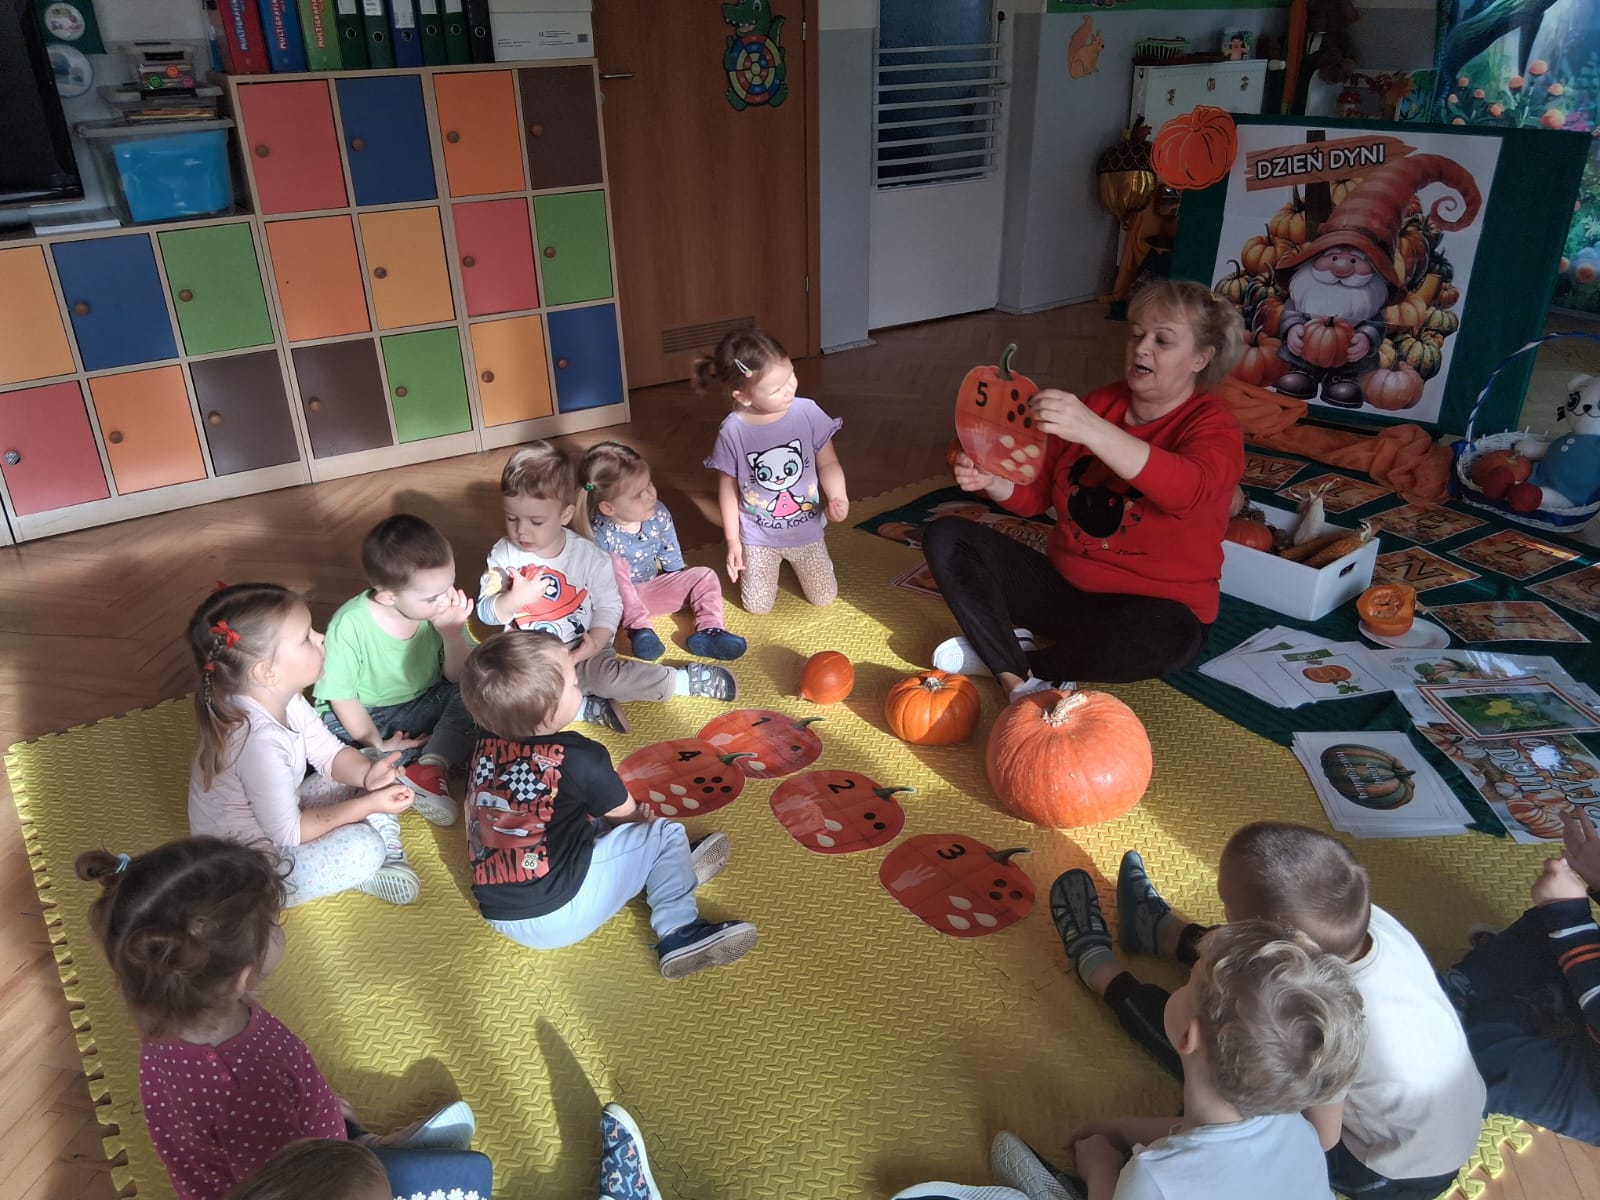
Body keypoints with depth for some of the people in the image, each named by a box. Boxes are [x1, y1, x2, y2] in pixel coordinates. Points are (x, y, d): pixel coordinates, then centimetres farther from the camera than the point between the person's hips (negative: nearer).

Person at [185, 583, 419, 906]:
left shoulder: (280, 698, -10)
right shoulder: (259, 742, -37)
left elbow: (331, 754, -1)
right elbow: (289, 833, -27)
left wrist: (367, 774, -22)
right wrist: (369, 805, -23)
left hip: (278, 817, 9)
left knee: (369, 763, 3)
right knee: (362, 847, -27)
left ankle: (389, 857, 1)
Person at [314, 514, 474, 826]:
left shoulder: (442, 609, -16)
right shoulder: (350, 625, -25)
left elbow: (457, 678, -11)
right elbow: (342, 697, -14)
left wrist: (453, 633, -27)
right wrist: (377, 745, -20)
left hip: (423, 705, 3)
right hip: (362, 717, -2)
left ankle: (430, 766, -31)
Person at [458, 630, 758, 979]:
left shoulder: (487, 743, -2)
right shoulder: (578, 758, -18)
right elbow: (626, 814, -1)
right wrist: (644, 817, 23)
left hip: (495, 912, 8)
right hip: (557, 914, -7)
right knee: (666, 834, 1)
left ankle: (667, 867, 22)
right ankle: (679, 932, 3)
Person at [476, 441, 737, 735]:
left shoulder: (589, 555, -11)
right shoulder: (503, 555, -7)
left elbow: (609, 605, -4)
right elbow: (485, 612, -7)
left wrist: (596, 642, -22)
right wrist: (515, 599, -29)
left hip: (579, 653, -2)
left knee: (608, 677, -31)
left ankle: (685, 680, -12)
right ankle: (583, 708, -20)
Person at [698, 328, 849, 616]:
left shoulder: (807, 413, -21)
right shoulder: (732, 431, -22)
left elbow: (828, 463, -9)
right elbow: (728, 487, -8)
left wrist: (838, 498, -29)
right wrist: (732, 540, -5)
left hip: (806, 530, 1)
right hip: (758, 536, -1)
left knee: (824, 598, 13)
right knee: (757, 607, 8)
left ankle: (795, 558, 42)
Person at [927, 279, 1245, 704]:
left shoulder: (1213, 427, -10)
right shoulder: (1099, 402, 5)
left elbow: (1187, 489, -35)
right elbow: (1036, 494, 8)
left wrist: (1091, 431, -47)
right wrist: (992, 480, -15)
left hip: (1153, 605, -5)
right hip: (1063, 585, 5)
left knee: (1164, 638, -41)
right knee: (945, 538, -6)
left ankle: (996, 654, -17)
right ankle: (1017, 677, -24)